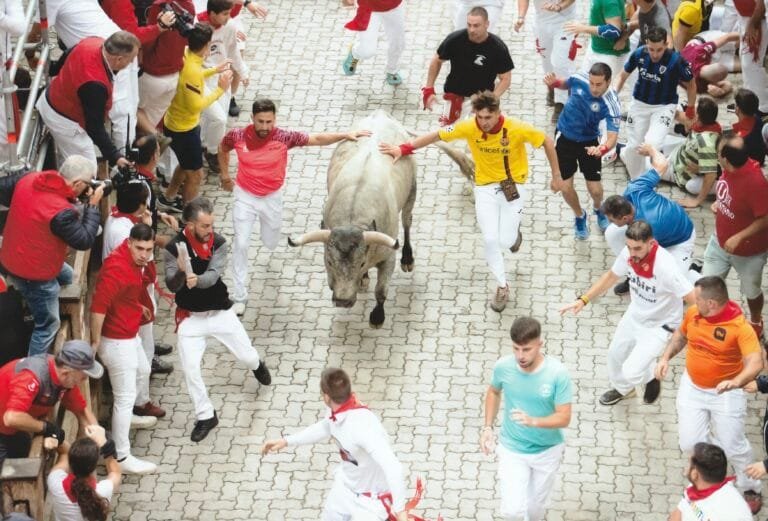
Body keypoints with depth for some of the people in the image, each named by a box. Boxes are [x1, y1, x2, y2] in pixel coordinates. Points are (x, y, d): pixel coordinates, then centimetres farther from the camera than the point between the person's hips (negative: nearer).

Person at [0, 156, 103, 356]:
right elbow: (84, 240, -21)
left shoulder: (28, 180, -11)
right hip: (34, 275, -8)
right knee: (48, 323, 10)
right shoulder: (62, 212, -33)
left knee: (66, 275, 32)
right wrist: (93, 205, -16)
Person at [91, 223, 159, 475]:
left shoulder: (134, 259, -3)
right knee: (125, 399, -4)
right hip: (116, 340, -10)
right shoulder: (116, 267, -32)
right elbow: (98, 306, -33)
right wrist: (95, 342, -27)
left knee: (143, 370, 35)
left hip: (130, 334, 10)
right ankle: (121, 458, 2)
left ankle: (142, 405, 66)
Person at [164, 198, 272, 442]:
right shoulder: (174, 248, -18)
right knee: (190, 368, -9)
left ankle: (257, 366, 51)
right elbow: (172, 286, -24)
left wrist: (197, 280, -49)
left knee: (247, 356, 11)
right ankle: (205, 416, 10)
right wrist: (181, 273, -47)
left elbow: (213, 275, -26)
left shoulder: (218, 243, -14)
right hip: (191, 316, -2)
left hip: (220, 311, 2)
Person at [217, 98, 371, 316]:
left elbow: (317, 139, -15)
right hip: (245, 197, -1)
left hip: (272, 198, 1)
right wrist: (225, 176, 12)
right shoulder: (237, 136, -19)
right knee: (241, 244, -8)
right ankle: (240, 297, 2)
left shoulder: (284, 137, -20)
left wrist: (345, 135, -23)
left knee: (270, 244, 19)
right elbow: (222, 148, 5)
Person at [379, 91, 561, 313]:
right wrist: (403, 149, -19)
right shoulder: (469, 128, -19)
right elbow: (436, 135, -12)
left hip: (513, 186, -1)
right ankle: (502, 287, 15)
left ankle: (513, 231, 37)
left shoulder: (517, 129, -23)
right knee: (490, 240, -7)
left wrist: (556, 175, -3)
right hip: (485, 188, 1)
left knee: (505, 242, -4)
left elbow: (547, 141, -9)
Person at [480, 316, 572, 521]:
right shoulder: (503, 367, -18)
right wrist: (487, 427, -2)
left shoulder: (558, 374, -26)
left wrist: (533, 421, -39)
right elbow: (493, 392, 6)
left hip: (547, 451, -1)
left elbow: (564, 418, -22)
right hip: (512, 449, 1)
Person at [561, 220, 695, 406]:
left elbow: (695, 300, -33)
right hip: (634, 315, 6)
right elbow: (611, 276, 1)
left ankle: (651, 375, 25)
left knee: (631, 372, -12)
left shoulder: (665, 267, -38)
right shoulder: (628, 254, -20)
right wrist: (583, 300, -3)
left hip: (658, 326, -6)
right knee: (615, 353, 24)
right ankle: (621, 389, 56)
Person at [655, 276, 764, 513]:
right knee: (690, 444, 5)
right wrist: (666, 357, -2)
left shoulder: (740, 327, -28)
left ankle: (750, 489, 29)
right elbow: (681, 334, 12)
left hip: (725, 393, -5)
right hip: (692, 387, 5)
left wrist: (736, 382, -54)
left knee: (733, 446, 3)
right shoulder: (692, 314, -10)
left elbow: (756, 363, -37)